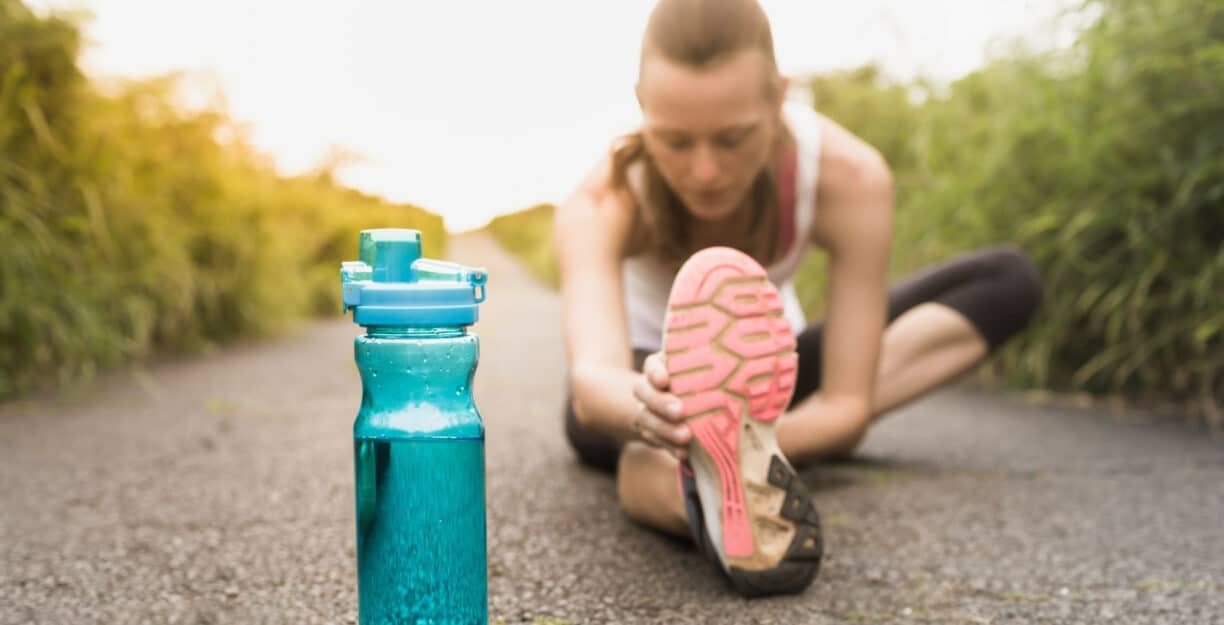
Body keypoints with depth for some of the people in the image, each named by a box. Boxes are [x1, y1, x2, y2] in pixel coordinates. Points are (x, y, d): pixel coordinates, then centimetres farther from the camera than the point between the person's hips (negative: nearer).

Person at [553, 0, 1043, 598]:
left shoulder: (851, 179, -29)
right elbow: (591, 382, -47)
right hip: (640, 377, -3)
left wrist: (729, 441, -50)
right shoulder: (599, 204, -31)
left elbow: (847, 407, -32)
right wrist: (643, 404, -70)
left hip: (763, 373, 3)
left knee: (1009, 281, -14)